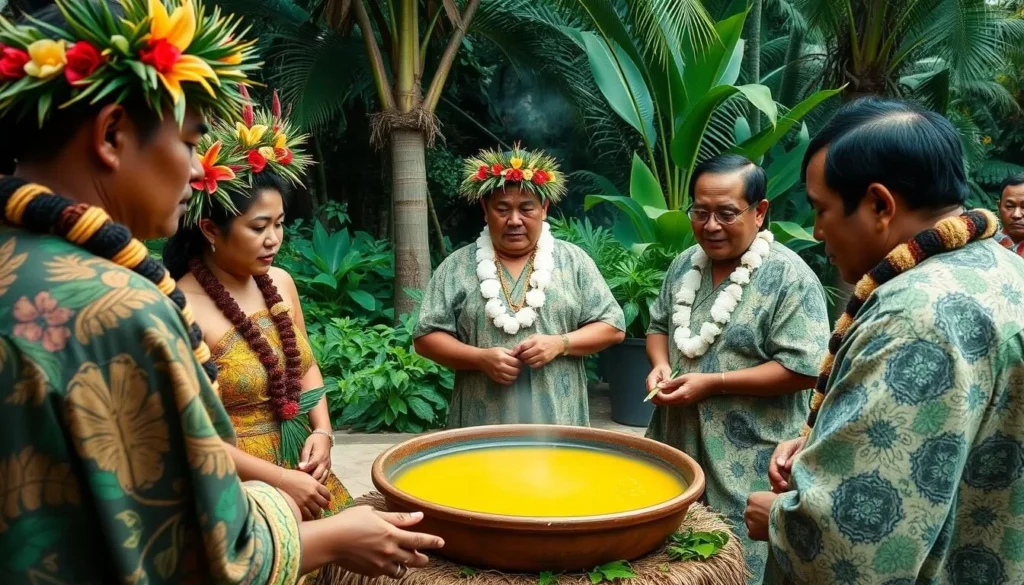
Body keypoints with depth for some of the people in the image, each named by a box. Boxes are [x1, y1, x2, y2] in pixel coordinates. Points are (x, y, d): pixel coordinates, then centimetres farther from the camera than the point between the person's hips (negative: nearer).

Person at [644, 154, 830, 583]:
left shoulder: (789, 276, -14)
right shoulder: (685, 264, 7)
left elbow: (802, 369, -18)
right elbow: (659, 325, 19)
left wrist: (712, 383, -20)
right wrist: (660, 365, -3)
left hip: (748, 464, -6)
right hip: (678, 447, 6)